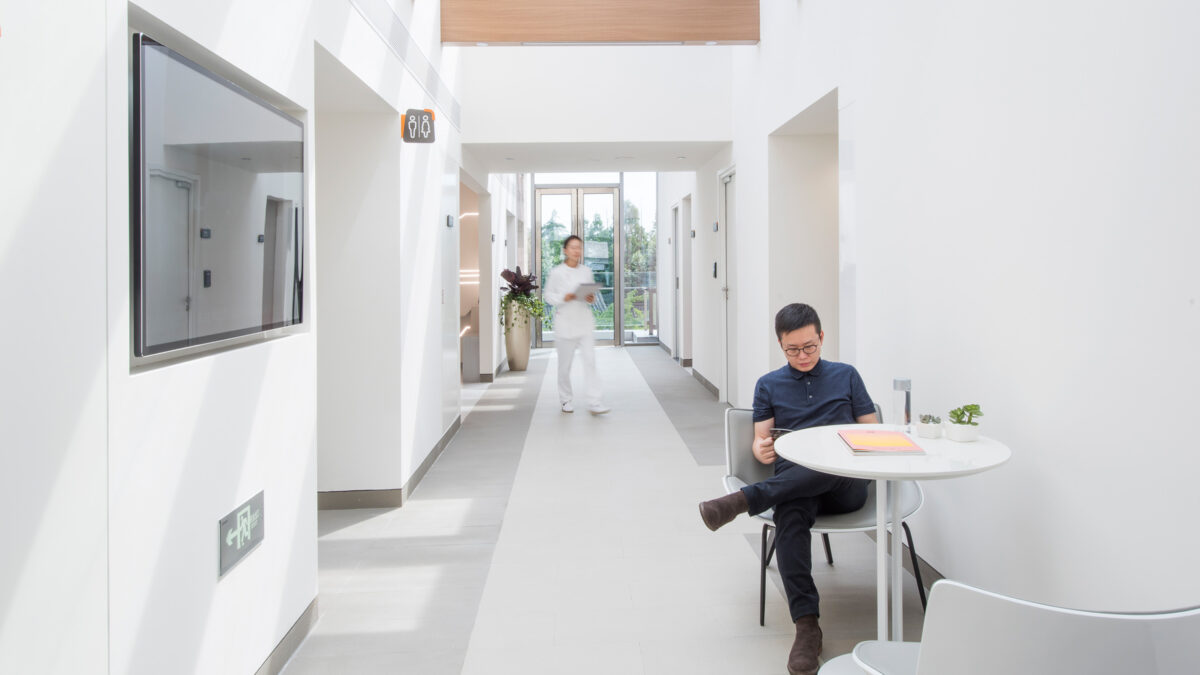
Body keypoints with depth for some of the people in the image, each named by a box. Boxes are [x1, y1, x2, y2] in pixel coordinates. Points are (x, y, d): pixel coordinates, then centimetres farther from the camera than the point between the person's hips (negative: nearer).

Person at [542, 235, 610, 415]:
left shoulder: (587, 271, 8)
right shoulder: (557, 272, -3)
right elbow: (548, 295, 1)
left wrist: (591, 299, -5)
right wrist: (563, 298, -17)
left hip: (585, 321, 3)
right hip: (565, 322, -2)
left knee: (590, 360, -8)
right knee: (565, 363, 6)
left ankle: (594, 402, -9)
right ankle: (565, 400, 24)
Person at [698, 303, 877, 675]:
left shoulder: (846, 376, 18)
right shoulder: (769, 385, 19)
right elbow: (760, 441, 11)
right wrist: (762, 449, -14)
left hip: (846, 484, 0)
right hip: (792, 484, 1)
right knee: (789, 516, -36)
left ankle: (744, 499, -39)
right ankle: (806, 626, -37)